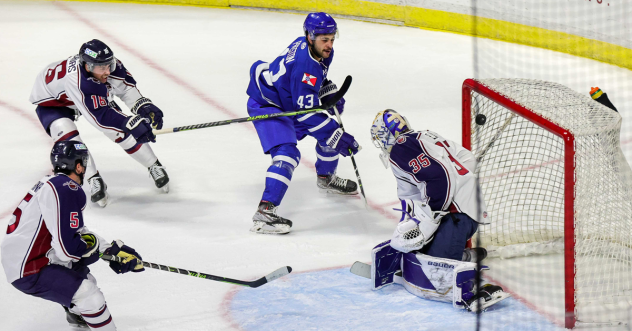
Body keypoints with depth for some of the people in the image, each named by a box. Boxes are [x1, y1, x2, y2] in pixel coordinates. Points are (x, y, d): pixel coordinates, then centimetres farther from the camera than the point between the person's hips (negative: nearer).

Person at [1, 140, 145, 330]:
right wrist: (93, 244, -5)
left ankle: (76, 315, 53)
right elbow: (68, 248, -26)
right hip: (28, 272, -11)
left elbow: (74, 231, 18)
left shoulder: (51, 182, 11)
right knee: (91, 298, -18)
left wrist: (112, 249, 13)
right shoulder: (67, 190, -21)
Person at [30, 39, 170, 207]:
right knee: (68, 138, -30)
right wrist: (133, 124, -55)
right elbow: (99, 116, -49)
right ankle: (94, 181, -15)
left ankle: (154, 166, 12)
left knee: (123, 130, -5)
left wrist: (144, 106, -30)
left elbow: (126, 87, -14)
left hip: (96, 97, 5)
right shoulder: (75, 79, -48)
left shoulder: (106, 63, -30)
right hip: (52, 101, -5)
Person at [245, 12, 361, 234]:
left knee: (331, 132, 16)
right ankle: (264, 212, -32)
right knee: (287, 154, -27)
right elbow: (306, 113, -30)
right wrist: (338, 138, -28)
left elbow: (319, 78, 18)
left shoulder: (321, 52, -6)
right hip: (266, 105, -10)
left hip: (290, 102, 10)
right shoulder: (304, 65, -33)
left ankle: (325, 178, 40)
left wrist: (331, 96, -1)